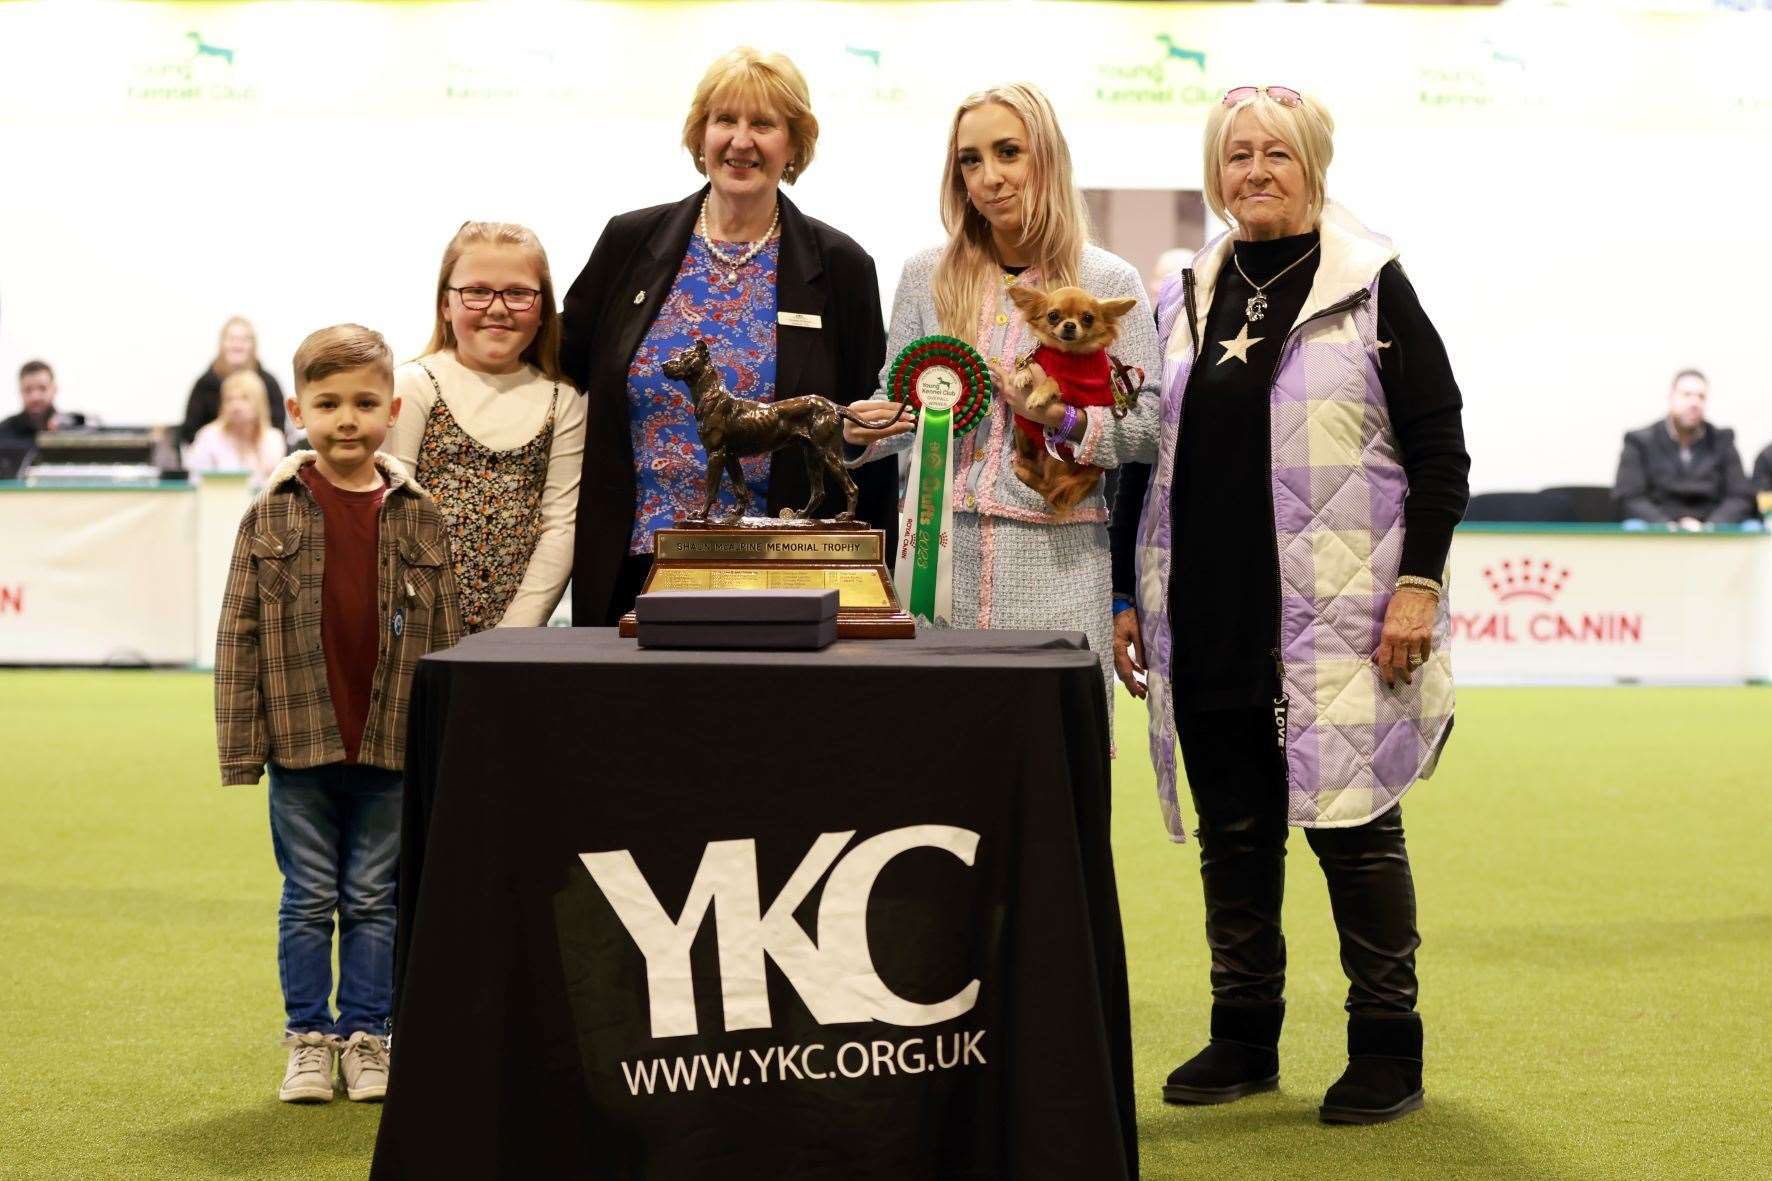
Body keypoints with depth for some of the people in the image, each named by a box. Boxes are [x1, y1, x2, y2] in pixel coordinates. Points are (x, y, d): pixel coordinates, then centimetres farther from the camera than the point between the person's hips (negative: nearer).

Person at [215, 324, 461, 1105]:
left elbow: (444, 632, 5)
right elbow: (238, 633, -1)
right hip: (301, 742, -1)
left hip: (392, 744, 1)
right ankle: (309, 1040, 18)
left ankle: (365, 1038, 19)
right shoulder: (273, 514, -1)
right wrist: (242, 743, -5)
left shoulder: (416, 514, 2)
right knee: (308, 899, 8)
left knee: (373, 899, 9)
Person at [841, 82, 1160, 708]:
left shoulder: (1109, 282, 1)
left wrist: (1063, 417, -15)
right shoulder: (926, 274, 8)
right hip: (941, 547, 2)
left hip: (1056, 558, -2)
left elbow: (1145, 424, 0)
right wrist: (868, 427, -6)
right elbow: (895, 396, 15)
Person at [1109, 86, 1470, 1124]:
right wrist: (1129, 595, 13)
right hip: (1208, 623, 5)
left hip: (1335, 623, -4)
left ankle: (1388, 1049, 10)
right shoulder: (1184, 300, 13)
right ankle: (1244, 1037, 21)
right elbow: (1148, 460, 17)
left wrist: (1419, 582, -12)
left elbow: (1439, 450, -3)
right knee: (1234, 831, 10)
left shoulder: (1372, 289, 0)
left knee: (1353, 825, -1)